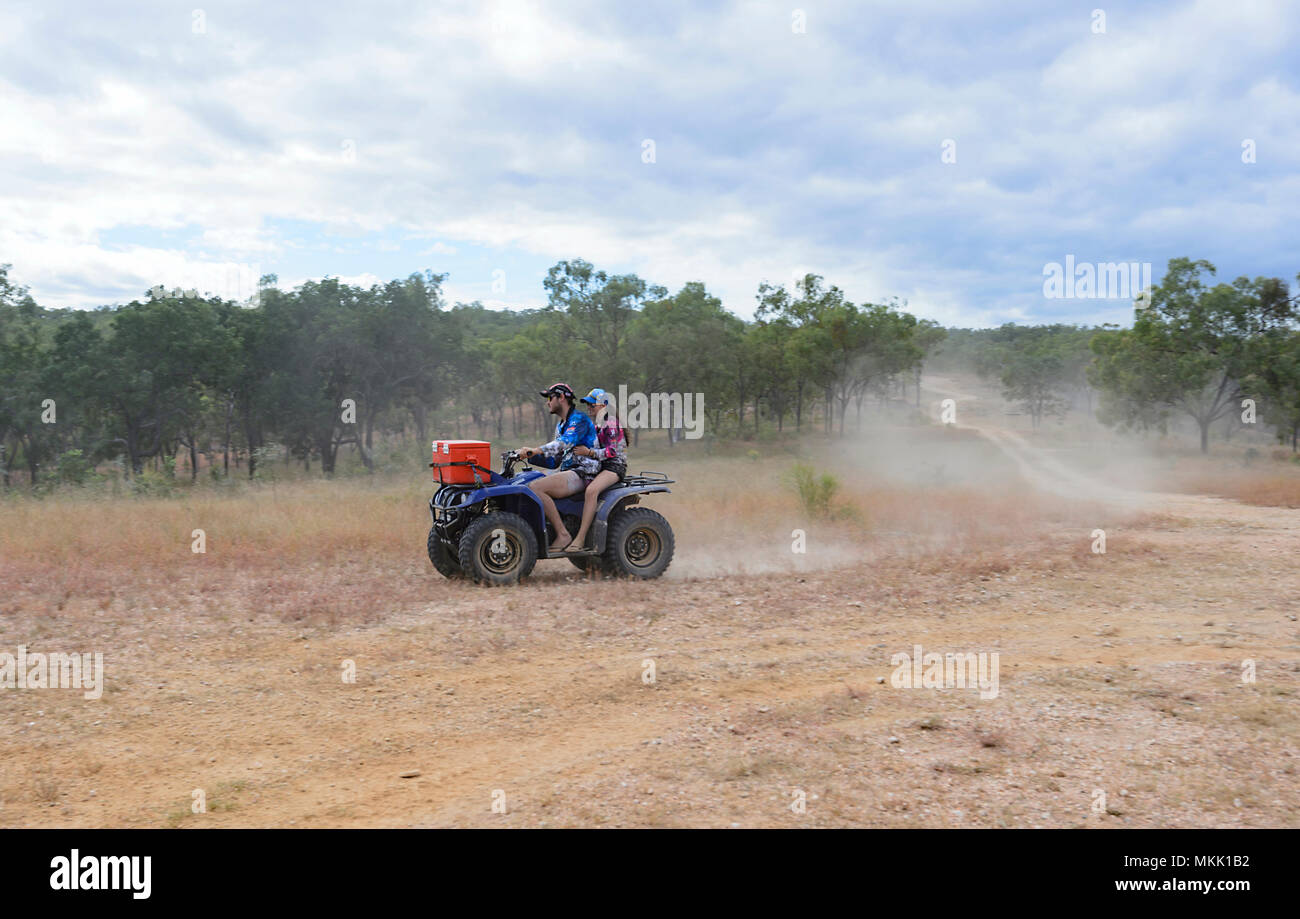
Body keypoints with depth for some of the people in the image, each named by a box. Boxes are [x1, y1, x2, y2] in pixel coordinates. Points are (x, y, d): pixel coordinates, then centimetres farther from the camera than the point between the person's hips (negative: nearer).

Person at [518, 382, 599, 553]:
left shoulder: (579, 419, -7)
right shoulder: (560, 425, 23)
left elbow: (566, 442, -27)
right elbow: (554, 461, 22)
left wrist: (537, 450, -39)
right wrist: (529, 456, 7)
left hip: (582, 473, -10)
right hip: (567, 472, 10)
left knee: (535, 487, -26)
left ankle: (563, 534, -23)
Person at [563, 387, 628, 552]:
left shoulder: (611, 422, -10)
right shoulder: (595, 424, 18)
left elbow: (612, 451, -18)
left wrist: (589, 452, -27)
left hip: (615, 466, -10)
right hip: (599, 466, 10)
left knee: (591, 490, -33)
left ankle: (580, 539, -36)